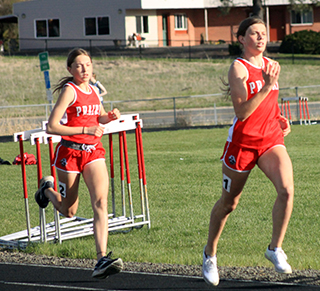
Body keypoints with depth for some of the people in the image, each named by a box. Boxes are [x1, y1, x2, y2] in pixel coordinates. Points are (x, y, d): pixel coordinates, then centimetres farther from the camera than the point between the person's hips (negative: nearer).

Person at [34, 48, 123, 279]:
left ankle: (102, 260, -21)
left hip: (94, 151, 5)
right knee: (69, 211, 10)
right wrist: (85, 130, -23)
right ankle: (47, 189, 44)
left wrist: (110, 117, 4)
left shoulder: (93, 91, 8)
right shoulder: (69, 90, -12)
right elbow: (51, 126, -19)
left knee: (101, 202, -15)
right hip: (70, 152, -5)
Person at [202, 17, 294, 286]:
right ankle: (210, 253, 32)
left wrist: (280, 119, 7)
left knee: (287, 189, -20)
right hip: (243, 141, -5)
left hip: (271, 139, 5)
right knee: (229, 202, 10)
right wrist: (267, 85, -28)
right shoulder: (238, 68, -12)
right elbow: (242, 112, -22)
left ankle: (275, 248, -6)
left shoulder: (270, 65, 9)